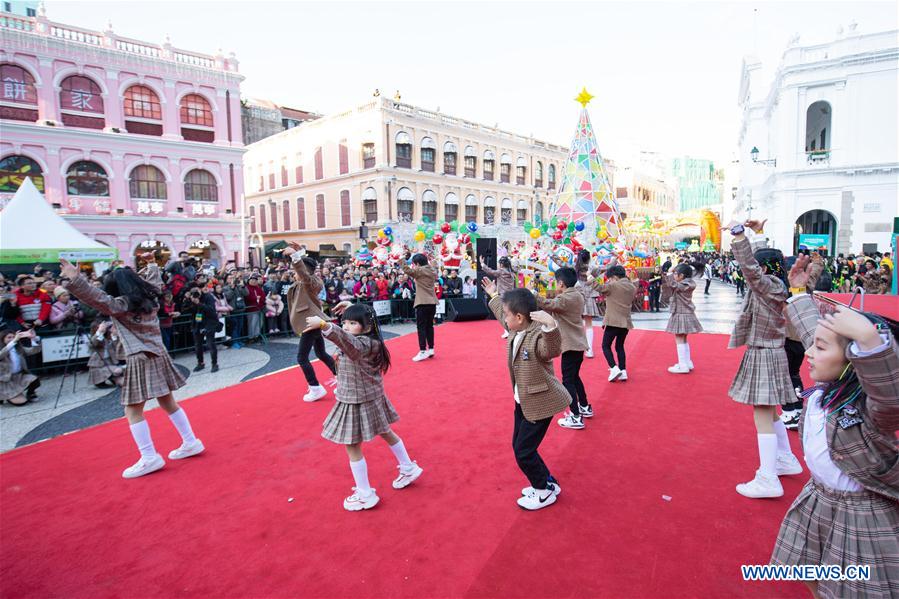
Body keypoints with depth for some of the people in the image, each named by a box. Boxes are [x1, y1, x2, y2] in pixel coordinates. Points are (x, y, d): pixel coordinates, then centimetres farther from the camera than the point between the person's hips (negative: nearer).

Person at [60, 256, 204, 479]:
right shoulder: (149, 297, 9)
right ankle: (190, 442, 21)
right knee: (168, 402, 16)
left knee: (133, 410, -1)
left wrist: (75, 280, -34)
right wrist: (151, 264, 44)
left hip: (141, 359, -8)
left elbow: (97, 298, -26)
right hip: (158, 355, 8)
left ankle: (149, 458, -3)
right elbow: (155, 281, 29)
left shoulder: (120, 305, -10)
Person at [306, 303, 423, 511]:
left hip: (359, 403, -10)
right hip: (369, 398, 10)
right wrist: (349, 310, 21)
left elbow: (344, 338, -50)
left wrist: (322, 324, -63)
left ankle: (365, 495, 14)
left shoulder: (362, 345, -27)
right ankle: (409, 469, 42)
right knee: (386, 433, 24)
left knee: (352, 446, 2)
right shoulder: (367, 341, 1)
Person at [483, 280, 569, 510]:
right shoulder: (516, 331, 1)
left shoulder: (538, 336, -27)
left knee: (524, 452, -1)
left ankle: (545, 491, 23)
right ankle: (546, 483, 36)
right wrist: (493, 296, 34)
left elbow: (553, 349, -49)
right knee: (519, 446, 18)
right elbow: (502, 311, 21)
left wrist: (550, 325, -65)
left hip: (540, 403, -10)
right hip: (523, 402, 10)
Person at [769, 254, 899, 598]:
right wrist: (800, 291, 19)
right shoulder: (827, 385, -5)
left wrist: (869, 338, -65)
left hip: (863, 515, -7)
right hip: (817, 498, 7)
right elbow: (811, 329, 10)